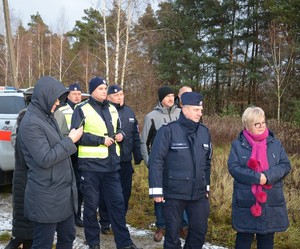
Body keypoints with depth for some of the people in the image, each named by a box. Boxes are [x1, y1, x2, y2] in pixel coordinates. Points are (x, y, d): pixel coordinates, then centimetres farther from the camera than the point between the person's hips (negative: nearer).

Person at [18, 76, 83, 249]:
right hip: (46, 196, -9)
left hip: (63, 192, 9)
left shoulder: (48, 117, 11)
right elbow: (45, 159, -23)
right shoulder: (31, 123, -18)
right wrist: (70, 140, -17)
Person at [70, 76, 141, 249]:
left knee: (118, 202, 8)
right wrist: (100, 140, -16)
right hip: (91, 164, -5)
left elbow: (118, 129, 24)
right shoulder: (82, 110, -5)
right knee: (91, 205, 6)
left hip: (111, 164, 5)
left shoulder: (112, 109, 13)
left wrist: (120, 135, 0)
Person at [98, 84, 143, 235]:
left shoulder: (129, 112, 11)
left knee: (125, 192, 12)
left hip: (126, 160, 6)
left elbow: (135, 136, 15)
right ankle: (105, 223, 19)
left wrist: (138, 155, 14)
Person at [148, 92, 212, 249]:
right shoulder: (168, 130, -11)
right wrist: (156, 190, -14)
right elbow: (156, 161, -12)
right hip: (174, 193, -5)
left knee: (200, 230, 12)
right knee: (173, 231, 9)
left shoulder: (204, 132, 7)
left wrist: (207, 186, 17)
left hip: (198, 193, 5)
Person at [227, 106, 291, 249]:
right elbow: (233, 167, -11)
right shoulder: (238, 145, -1)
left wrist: (268, 176, -20)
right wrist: (257, 177, -22)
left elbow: (285, 165, -2)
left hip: (271, 202, 3)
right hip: (245, 202, -2)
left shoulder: (275, 144, 6)